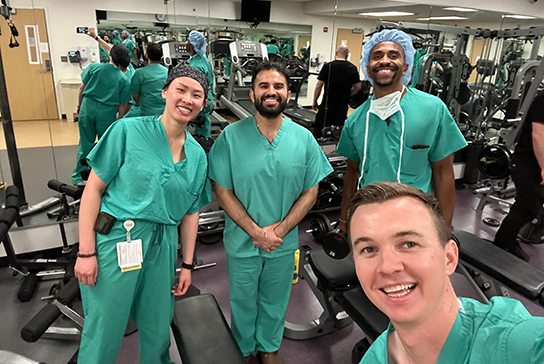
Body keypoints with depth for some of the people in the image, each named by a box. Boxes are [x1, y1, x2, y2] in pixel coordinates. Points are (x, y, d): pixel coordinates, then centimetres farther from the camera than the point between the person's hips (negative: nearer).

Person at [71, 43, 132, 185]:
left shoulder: (94, 67, 0)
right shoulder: (124, 80, -3)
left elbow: (82, 88, 3)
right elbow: (123, 106, -3)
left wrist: (80, 105, 17)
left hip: (87, 107, 2)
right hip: (107, 112, -1)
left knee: (85, 143, 12)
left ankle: (78, 176, 20)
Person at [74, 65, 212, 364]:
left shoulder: (197, 156, 5)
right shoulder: (128, 131, -7)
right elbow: (94, 188, -6)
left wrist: (187, 265, 11)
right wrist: (86, 251, -9)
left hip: (163, 246, 4)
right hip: (116, 240, -4)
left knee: (157, 328, 19)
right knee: (104, 331, 9)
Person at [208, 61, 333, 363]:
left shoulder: (304, 138, -7)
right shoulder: (231, 137, -12)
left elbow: (310, 192, -4)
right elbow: (223, 191, -11)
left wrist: (280, 229, -15)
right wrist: (256, 231, -17)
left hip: (284, 243, 2)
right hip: (242, 241, -1)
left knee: (275, 301, 22)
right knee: (243, 301, 20)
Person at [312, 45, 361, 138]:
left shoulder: (328, 66, -5)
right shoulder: (352, 68, 2)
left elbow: (319, 86, -6)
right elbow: (358, 87, 6)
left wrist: (315, 101, 5)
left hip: (328, 104, -3)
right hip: (343, 105, 3)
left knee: (318, 129, 2)